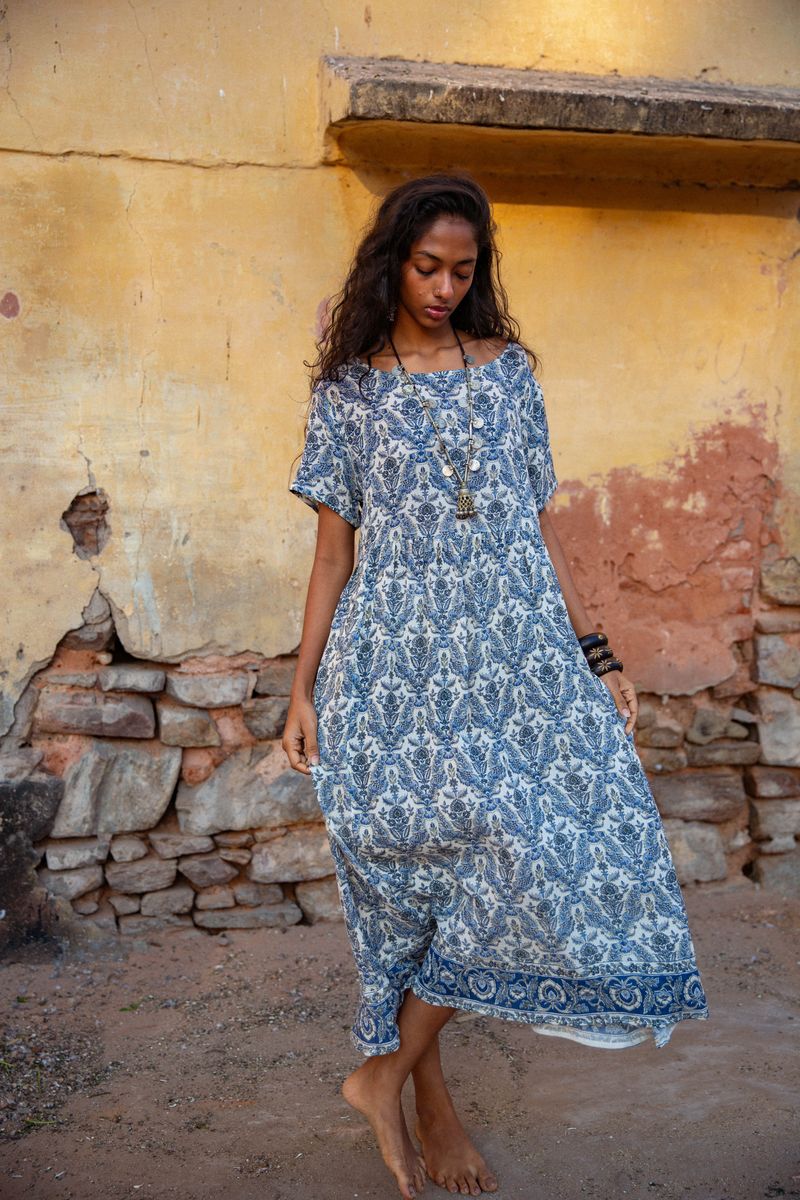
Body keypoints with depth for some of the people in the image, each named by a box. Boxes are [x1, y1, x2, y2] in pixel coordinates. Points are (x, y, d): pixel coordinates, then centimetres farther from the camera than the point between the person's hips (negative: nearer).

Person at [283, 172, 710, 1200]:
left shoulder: (510, 371, 11)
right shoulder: (347, 390, 6)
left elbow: (541, 526, 11)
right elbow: (333, 549, 5)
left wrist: (596, 655, 6)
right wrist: (303, 689, 0)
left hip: (517, 654, 3)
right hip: (398, 661, -2)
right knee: (426, 865, -6)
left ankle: (388, 1071, 5)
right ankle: (423, 1094, 15)